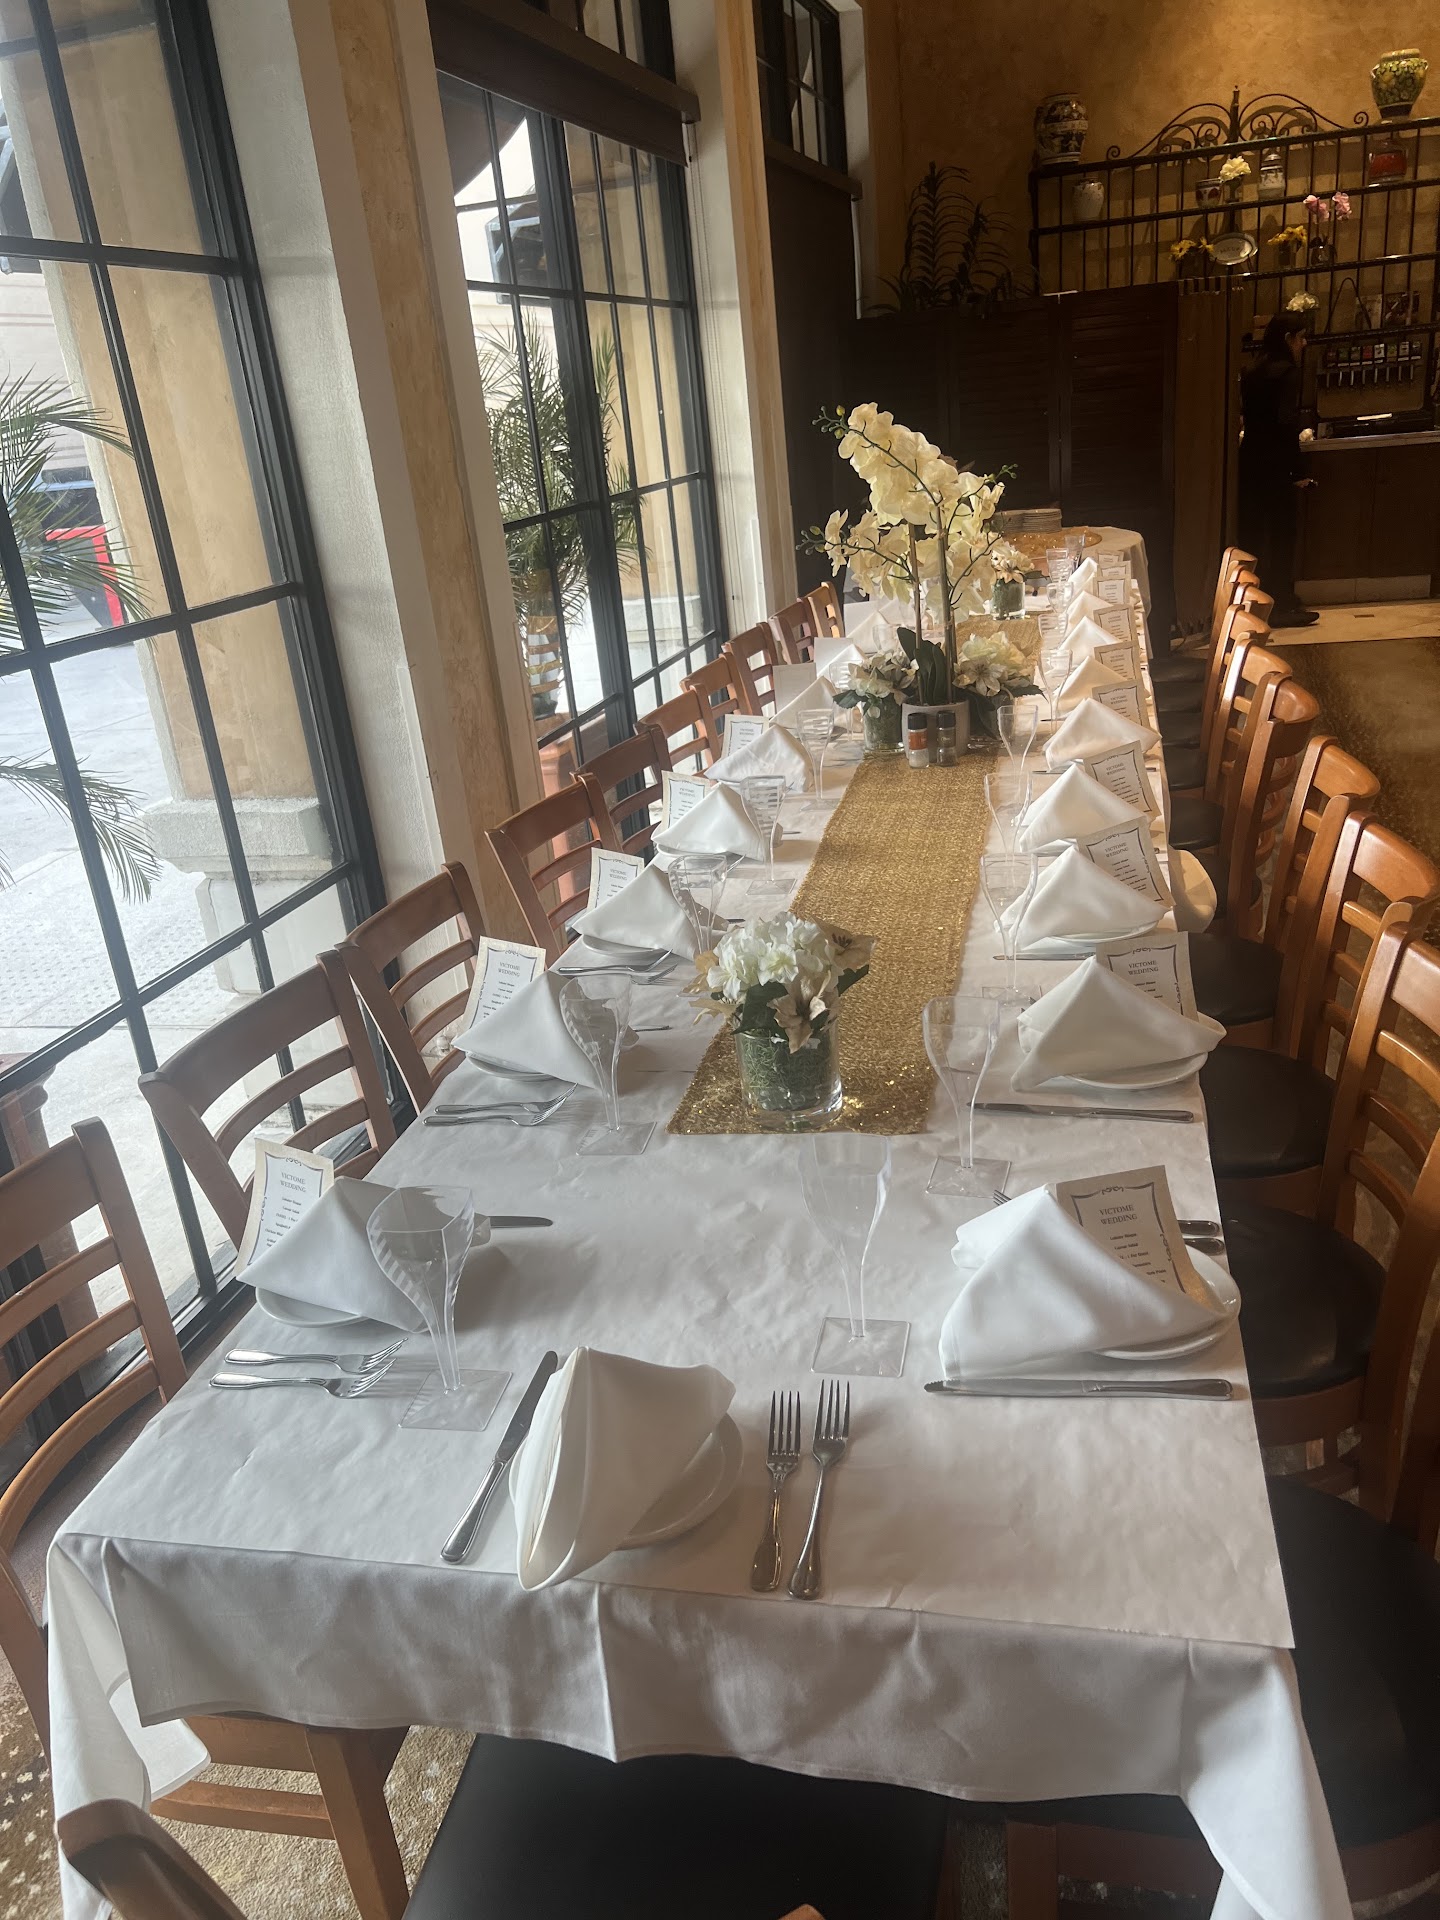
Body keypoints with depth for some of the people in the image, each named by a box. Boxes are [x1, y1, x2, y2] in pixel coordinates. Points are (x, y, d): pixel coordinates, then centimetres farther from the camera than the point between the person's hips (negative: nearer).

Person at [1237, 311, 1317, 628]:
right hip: (1276, 465, -8)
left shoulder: (1256, 371, 11)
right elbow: (1286, 423, -19)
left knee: (1252, 534, 12)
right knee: (1281, 536, 0)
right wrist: (1298, 471, -16)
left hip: (1251, 460, 8)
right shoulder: (1286, 372, -13)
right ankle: (1281, 607, 5)